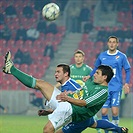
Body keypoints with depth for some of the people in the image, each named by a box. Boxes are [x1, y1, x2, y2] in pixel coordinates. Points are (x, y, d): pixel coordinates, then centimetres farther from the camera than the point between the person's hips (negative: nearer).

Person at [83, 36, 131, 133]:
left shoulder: (122, 56, 0)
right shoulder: (102, 56, 7)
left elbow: (127, 70, 5)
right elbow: (96, 68, 22)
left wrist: (126, 83, -6)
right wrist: (89, 76, 9)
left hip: (116, 88, -2)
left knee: (115, 111, -11)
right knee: (104, 111, -3)